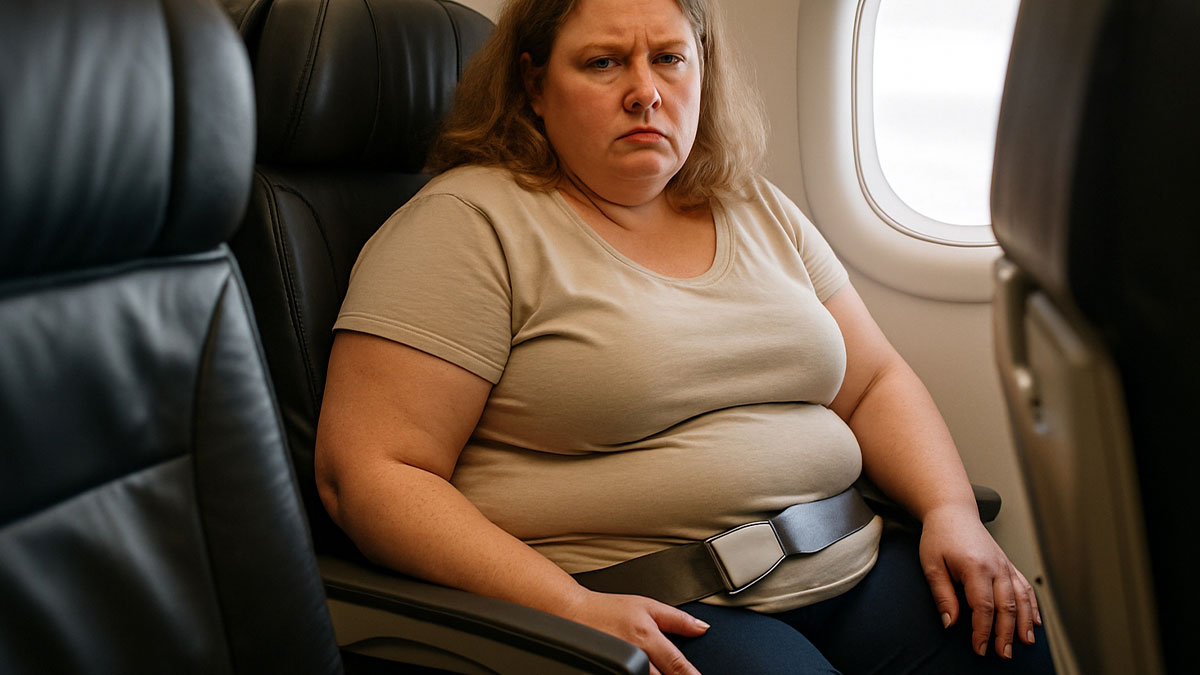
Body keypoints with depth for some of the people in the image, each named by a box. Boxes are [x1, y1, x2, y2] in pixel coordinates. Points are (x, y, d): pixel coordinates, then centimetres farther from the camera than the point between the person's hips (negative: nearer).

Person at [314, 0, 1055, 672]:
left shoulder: (759, 211, 16)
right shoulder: (469, 223, -5)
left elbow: (876, 383, 18)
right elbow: (368, 472, -12)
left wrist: (953, 511, -1)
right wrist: (571, 610, -21)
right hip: (646, 612, -6)